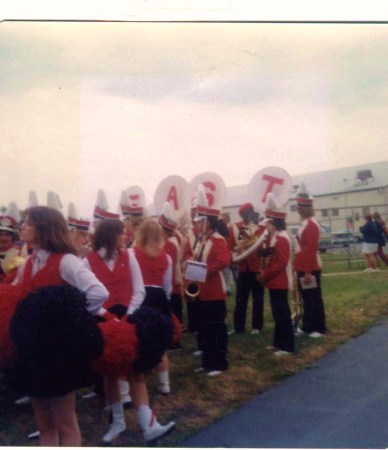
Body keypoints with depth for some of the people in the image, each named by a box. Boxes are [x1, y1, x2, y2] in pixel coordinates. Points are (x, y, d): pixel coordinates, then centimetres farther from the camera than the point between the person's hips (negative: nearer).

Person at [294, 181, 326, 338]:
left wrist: (308, 272, -22)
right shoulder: (304, 224, 12)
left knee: (314, 299, 1)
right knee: (306, 299, 15)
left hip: (311, 269, -9)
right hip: (303, 268, 9)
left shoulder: (312, 224, -17)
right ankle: (307, 326, 25)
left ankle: (319, 329, 10)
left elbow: (311, 249, -21)